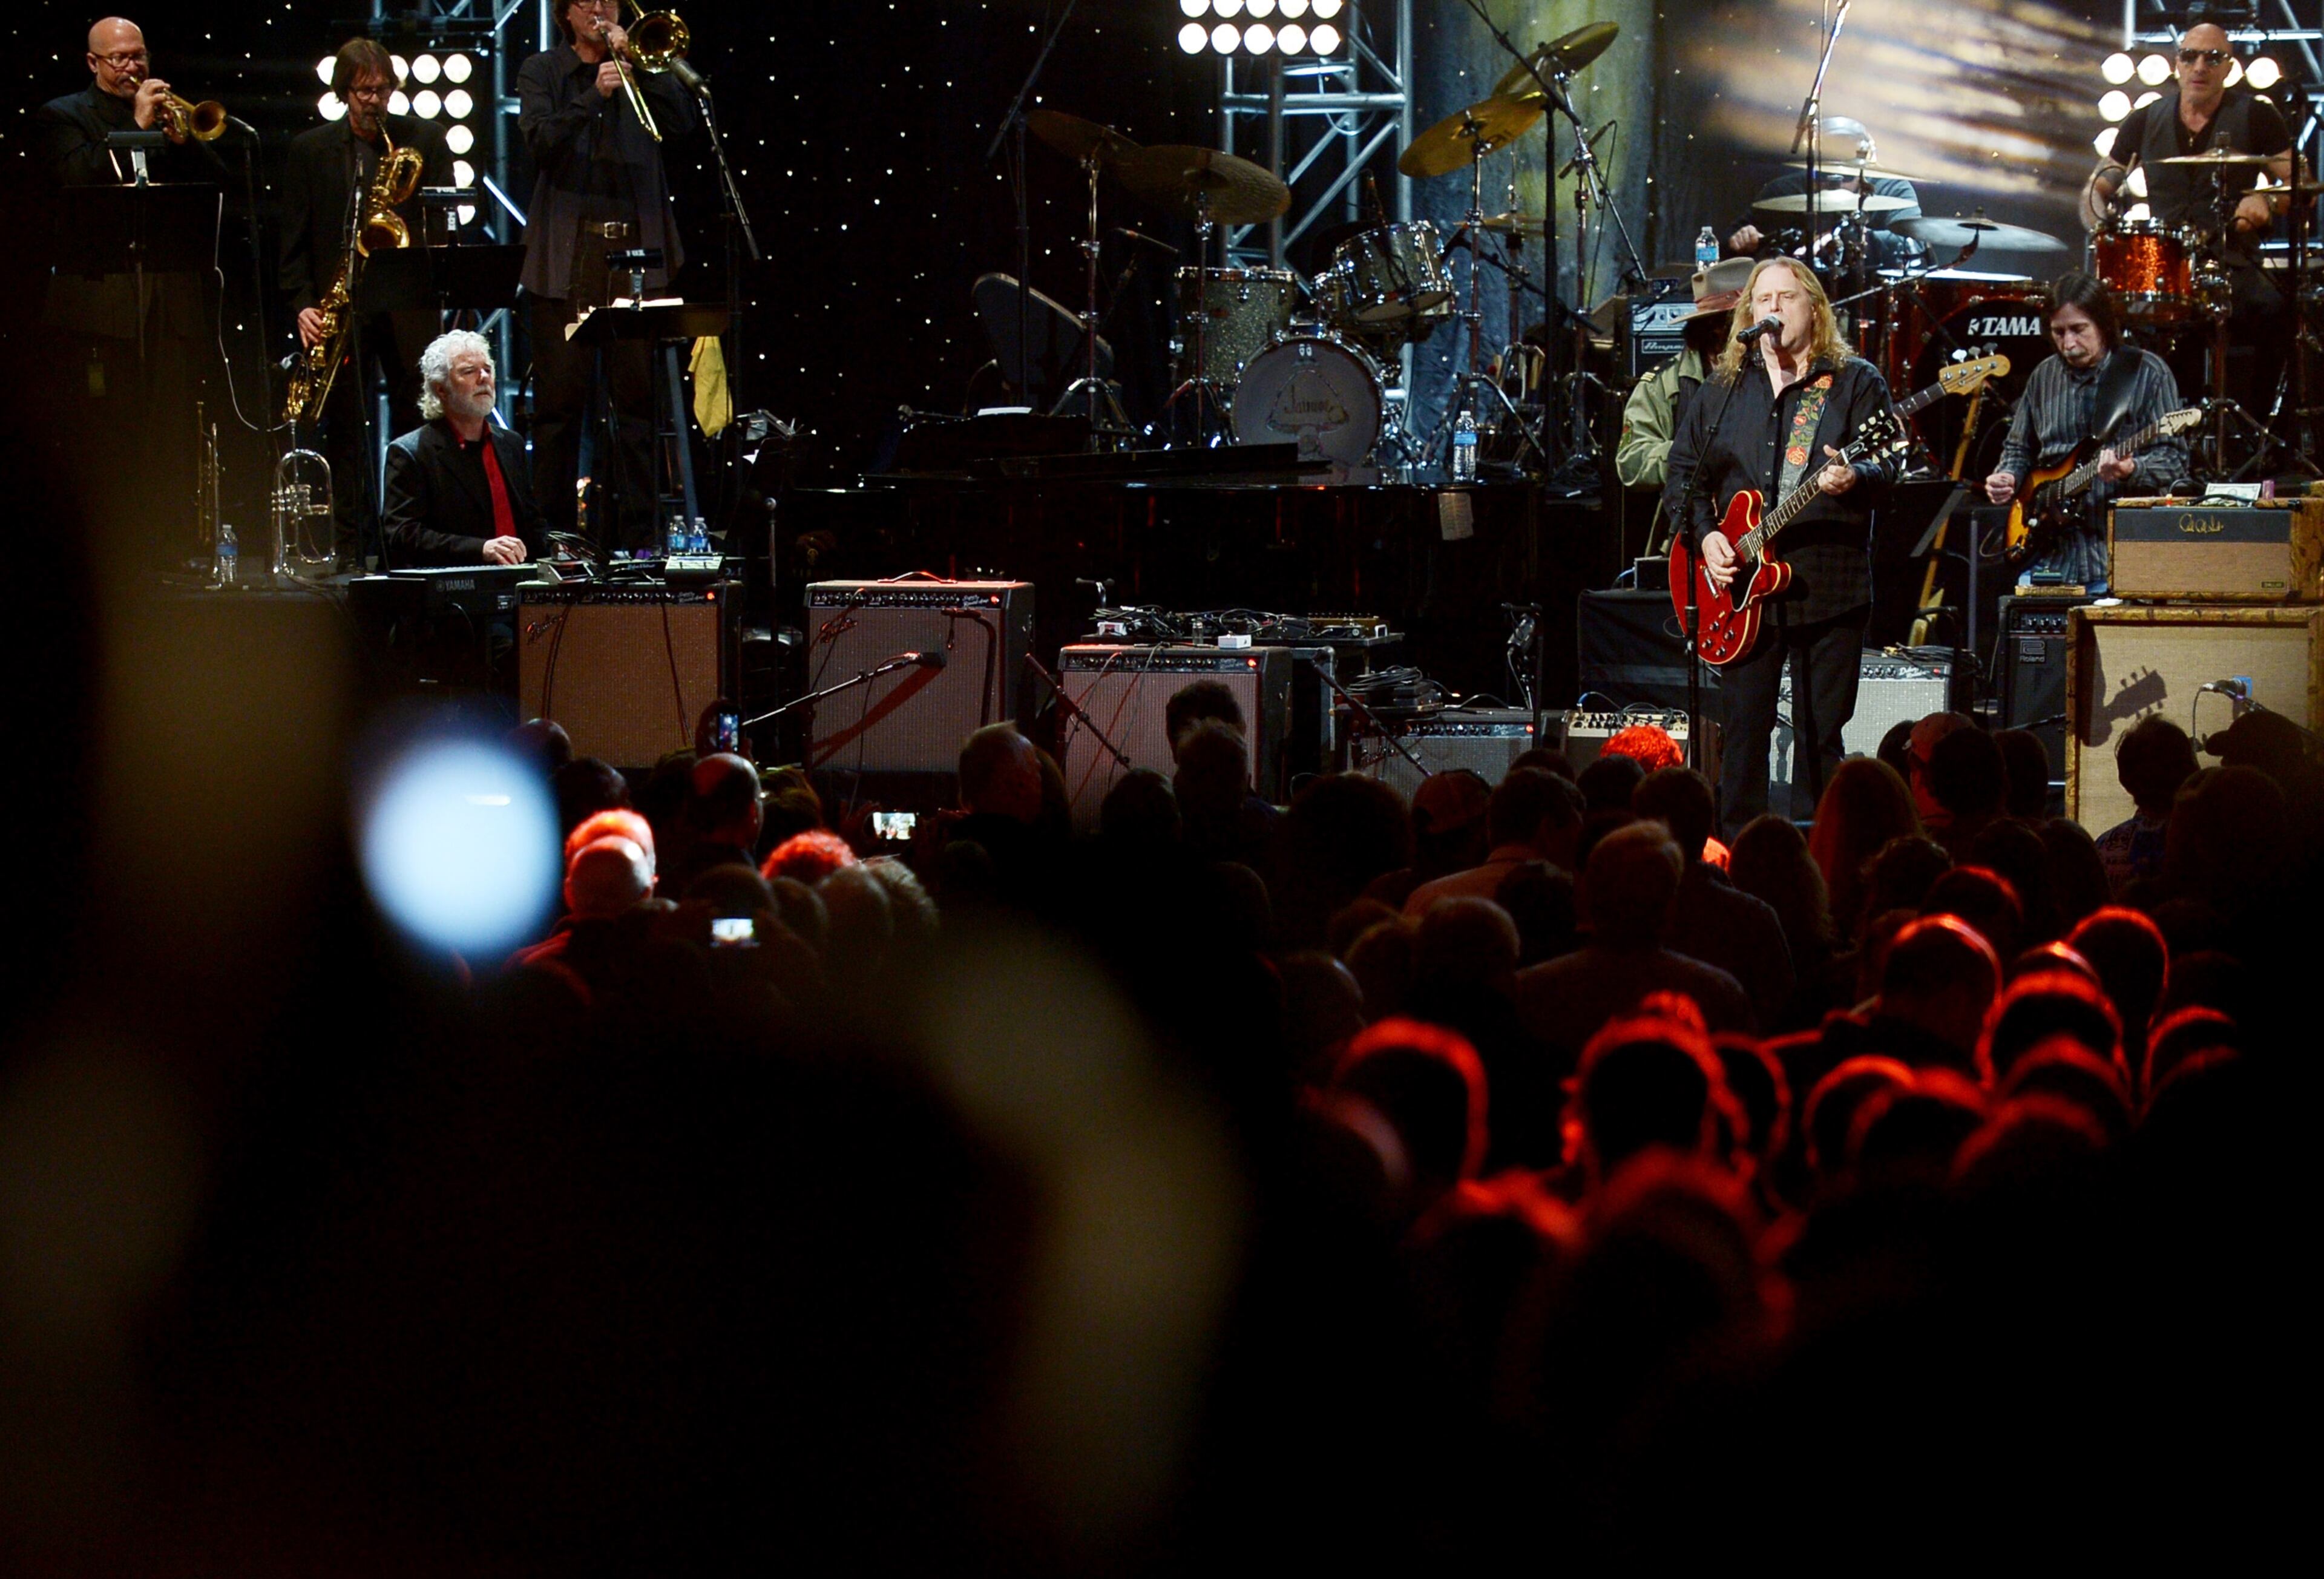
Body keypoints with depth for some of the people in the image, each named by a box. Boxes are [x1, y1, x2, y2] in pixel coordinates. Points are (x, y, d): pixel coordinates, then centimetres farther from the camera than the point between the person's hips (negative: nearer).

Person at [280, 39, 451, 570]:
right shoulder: (309, 150, 9)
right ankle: (351, 550, 4)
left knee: (415, 425, -3)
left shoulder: (423, 142, 8)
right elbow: (295, 241, 8)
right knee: (345, 431, 1)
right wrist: (302, 304, -3)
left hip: (407, 303, 0)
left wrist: (417, 237, -14)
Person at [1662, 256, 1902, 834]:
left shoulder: (1856, 381, 5)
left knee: (1824, 737, -1)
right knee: (1744, 732, 0)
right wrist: (1705, 534, -1)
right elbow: (1683, 471, 15)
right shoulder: (1723, 389, 14)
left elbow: (1887, 465, -4)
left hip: (1828, 586, -3)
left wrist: (1855, 478, -27)